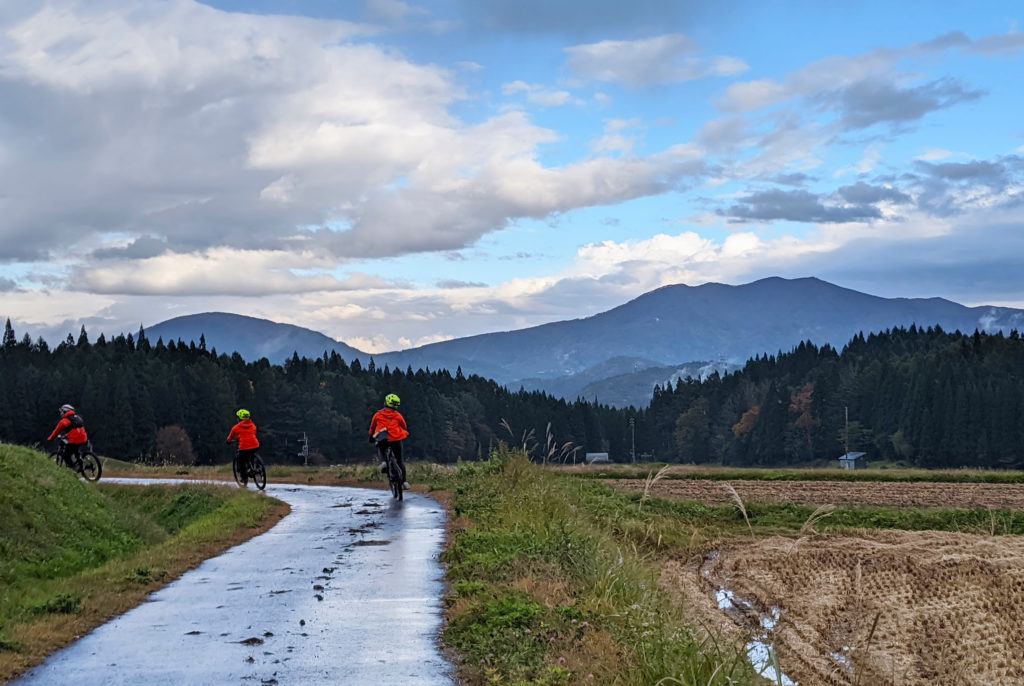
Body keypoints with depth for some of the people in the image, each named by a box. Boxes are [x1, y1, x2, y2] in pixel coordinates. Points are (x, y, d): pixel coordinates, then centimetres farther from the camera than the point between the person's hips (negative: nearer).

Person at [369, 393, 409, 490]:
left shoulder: (378, 414, 13)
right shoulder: (397, 415, 10)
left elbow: (372, 427, 24)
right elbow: (404, 427, 21)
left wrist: (371, 436, 41)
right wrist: (406, 434, 42)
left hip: (382, 439, 1)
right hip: (396, 439, -1)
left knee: (381, 449, 35)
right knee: (400, 460, 14)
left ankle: (383, 462, 2)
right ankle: (404, 481, 5)